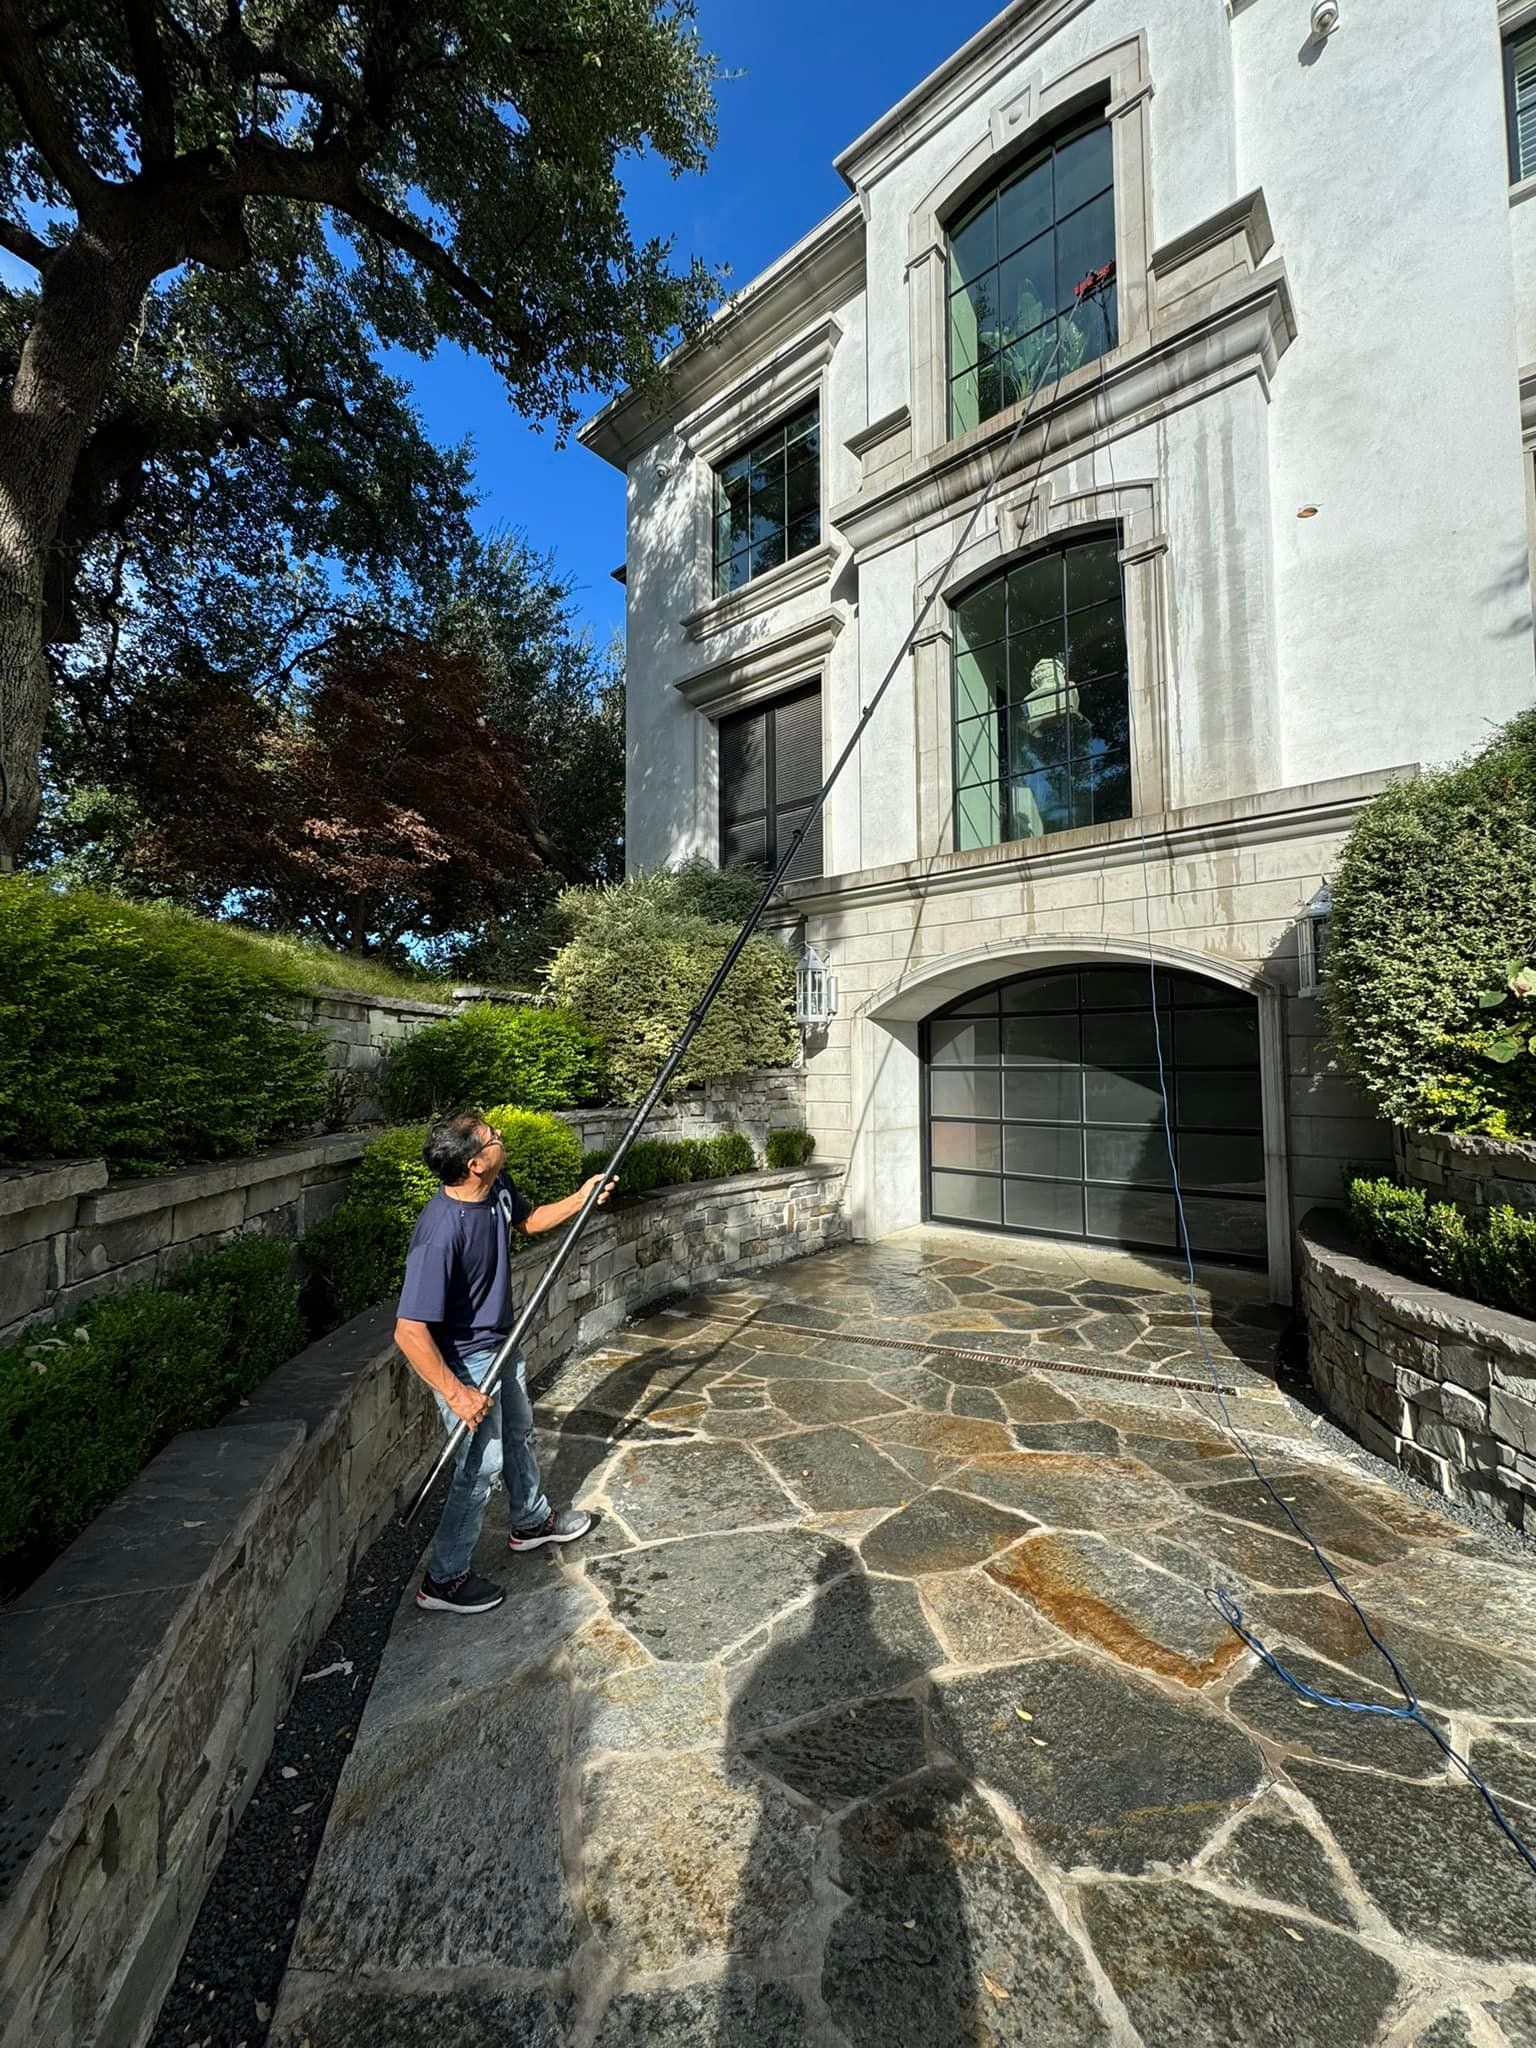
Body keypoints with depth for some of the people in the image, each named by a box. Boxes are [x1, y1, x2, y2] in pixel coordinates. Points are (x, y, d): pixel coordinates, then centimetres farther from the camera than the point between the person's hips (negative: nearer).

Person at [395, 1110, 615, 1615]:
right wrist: (456, 1394, -30)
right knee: (483, 1465, 6)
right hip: (464, 1361, -8)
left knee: (518, 1431, 26)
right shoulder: (441, 1232, -37)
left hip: (501, 1342, 8)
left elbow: (530, 1220, 10)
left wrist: (581, 1198, -2)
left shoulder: (497, 1189, -13)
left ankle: (531, 1521, 51)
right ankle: (443, 1580, 31)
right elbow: (409, 1332, -34)